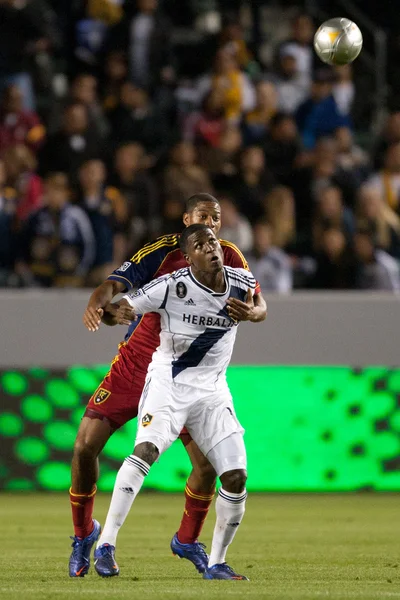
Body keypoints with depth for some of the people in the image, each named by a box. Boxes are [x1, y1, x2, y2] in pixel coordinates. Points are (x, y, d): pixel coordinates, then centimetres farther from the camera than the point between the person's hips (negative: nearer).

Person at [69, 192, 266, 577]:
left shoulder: (229, 258, -2)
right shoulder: (163, 251, -11)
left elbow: (259, 306, -2)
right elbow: (117, 282, -20)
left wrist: (247, 310, -28)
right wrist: (96, 303, -43)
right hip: (138, 361, -2)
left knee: (207, 462, -10)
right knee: (85, 446, -10)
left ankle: (187, 540, 16)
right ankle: (83, 533, 13)